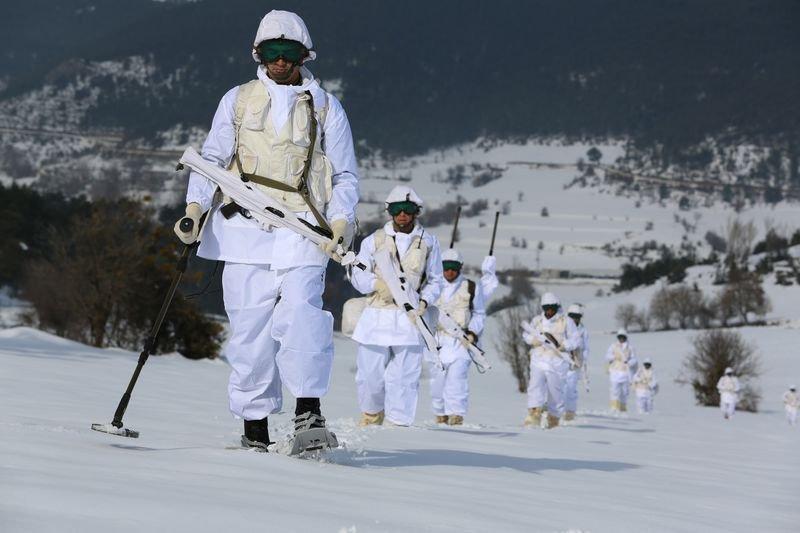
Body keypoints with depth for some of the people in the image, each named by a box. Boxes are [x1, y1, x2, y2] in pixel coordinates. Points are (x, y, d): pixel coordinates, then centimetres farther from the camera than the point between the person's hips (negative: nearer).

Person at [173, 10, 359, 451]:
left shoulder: (326, 108, 12)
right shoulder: (238, 101, 15)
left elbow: (345, 175, 14)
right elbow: (212, 158, 15)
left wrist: (341, 221, -3)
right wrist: (195, 206, -1)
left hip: (302, 232, -1)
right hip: (246, 230, 1)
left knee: (300, 312, -22)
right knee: (249, 326, -3)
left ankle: (309, 407, -21)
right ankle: (255, 424, 4)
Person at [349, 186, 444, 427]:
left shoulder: (428, 242, 8)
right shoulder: (374, 240, 7)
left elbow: (435, 280, 12)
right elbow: (358, 275, 4)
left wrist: (424, 301, -7)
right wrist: (378, 284, -16)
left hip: (410, 317, 0)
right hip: (377, 315, 1)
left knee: (404, 377, -4)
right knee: (370, 374, 4)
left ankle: (398, 425, 2)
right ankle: (371, 417, 29)